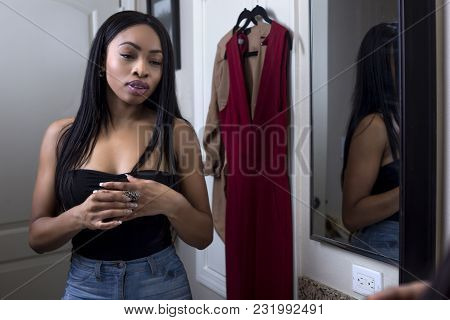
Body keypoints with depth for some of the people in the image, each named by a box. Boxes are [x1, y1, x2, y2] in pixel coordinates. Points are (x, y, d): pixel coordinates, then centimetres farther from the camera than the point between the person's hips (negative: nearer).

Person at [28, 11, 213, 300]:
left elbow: (203, 236, -4)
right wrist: (79, 217, -21)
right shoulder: (62, 134, -4)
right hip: (85, 286, 1)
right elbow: (37, 237, -1)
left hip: (162, 284, -1)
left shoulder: (177, 132, -9)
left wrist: (171, 204, -24)